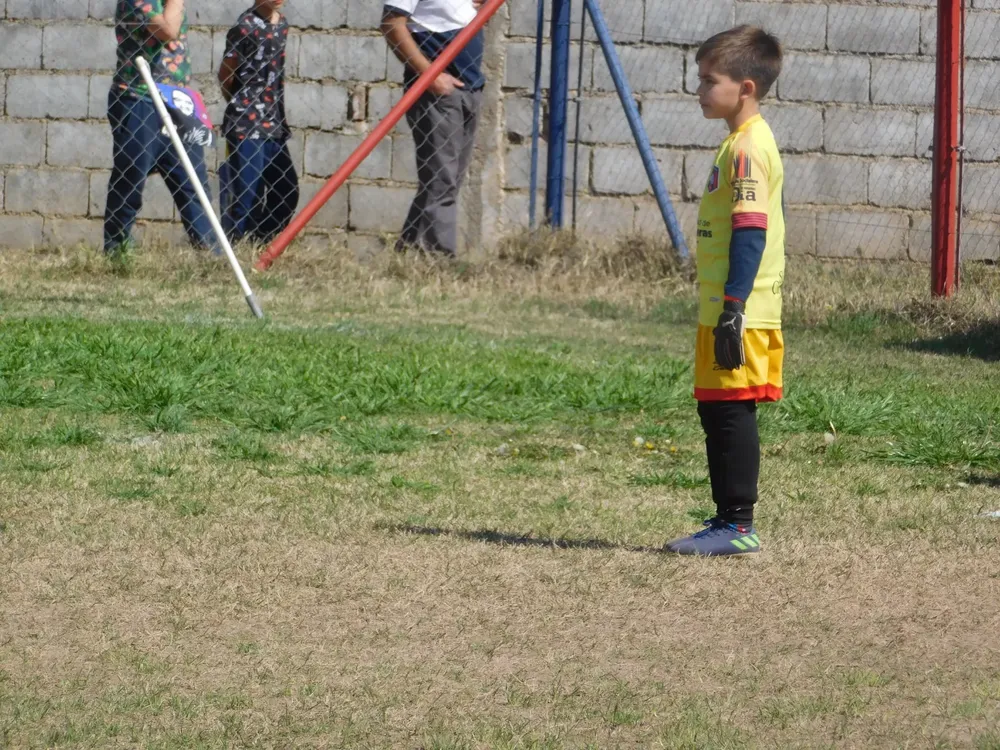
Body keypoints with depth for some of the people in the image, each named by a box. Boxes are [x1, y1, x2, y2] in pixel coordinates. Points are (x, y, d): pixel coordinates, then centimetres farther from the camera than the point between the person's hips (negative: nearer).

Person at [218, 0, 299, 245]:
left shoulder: (281, 24, 10)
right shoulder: (246, 27, -12)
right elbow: (225, 74, -4)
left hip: (274, 123, 8)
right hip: (246, 123, -8)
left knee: (287, 191, 9)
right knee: (245, 194, -7)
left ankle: (261, 244, 18)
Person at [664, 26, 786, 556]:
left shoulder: (748, 147, -15)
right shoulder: (743, 141, 17)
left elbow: (750, 232, -21)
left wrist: (733, 308, -25)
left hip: (738, 314, -10)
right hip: (722, 310, 10)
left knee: (731, 414, -8)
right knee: (718, 414, 14)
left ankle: (738, 525, -5)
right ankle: (729, 521, 20)